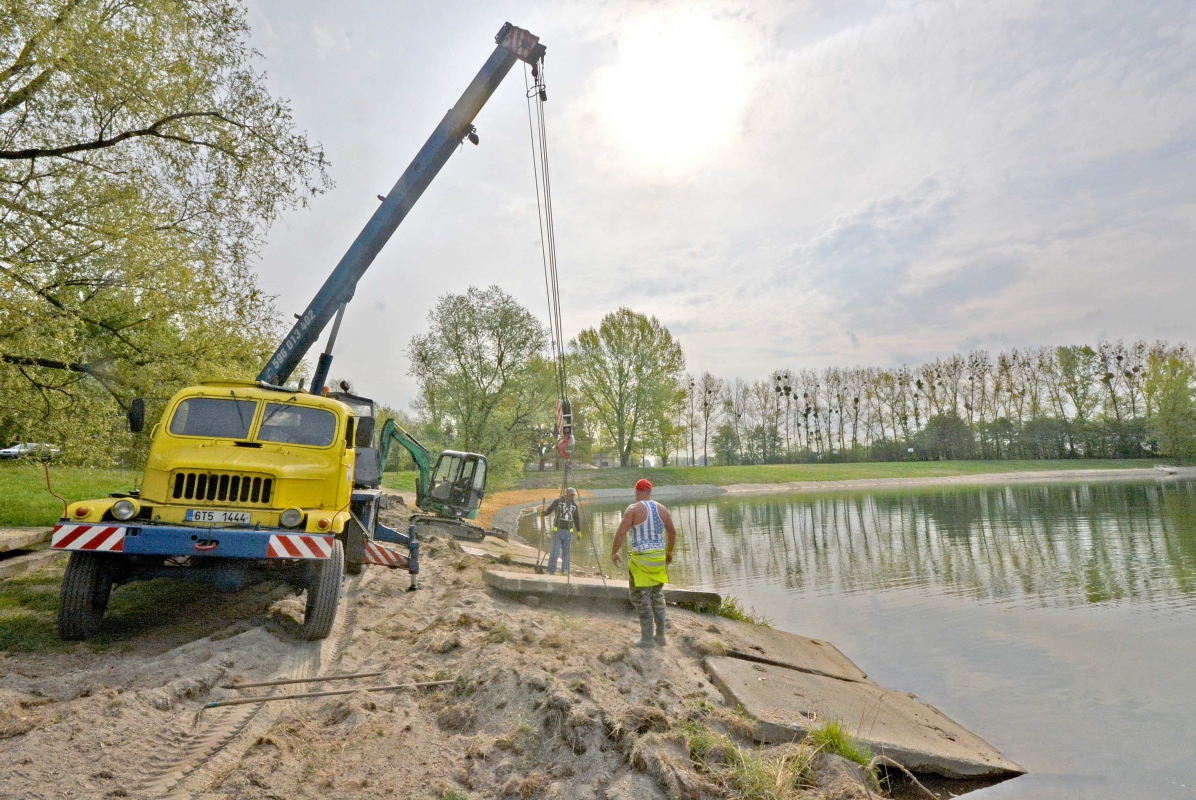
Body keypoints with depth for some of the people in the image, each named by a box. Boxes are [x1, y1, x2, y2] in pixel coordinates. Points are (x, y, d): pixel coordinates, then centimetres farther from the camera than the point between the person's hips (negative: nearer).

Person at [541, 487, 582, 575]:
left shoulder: (574, 505, 8)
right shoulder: (558, 501, -2)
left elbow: (577, 518, 15)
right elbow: (549, 509, 0)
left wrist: (579, 530, 15)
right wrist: (543, 513, -21)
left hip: (568, 531, 3)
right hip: (558, 530, -3)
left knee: (566, 551, 4)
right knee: (555, 551, -7)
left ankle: (565, 570, 11)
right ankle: (551, 570, -3)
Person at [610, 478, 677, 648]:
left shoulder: (633, 509, -10)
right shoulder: (662, 509, 6)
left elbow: (621, 532, -15)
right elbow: (672, 532, 14)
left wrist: (614, 552, -3)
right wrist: (669, 551, 27)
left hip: (640, 559, -6)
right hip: (659, 557, 6)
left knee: (641, 598, 3)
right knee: (657, 596, 17)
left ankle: (647, 639, 7)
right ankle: (660, 636, 23)